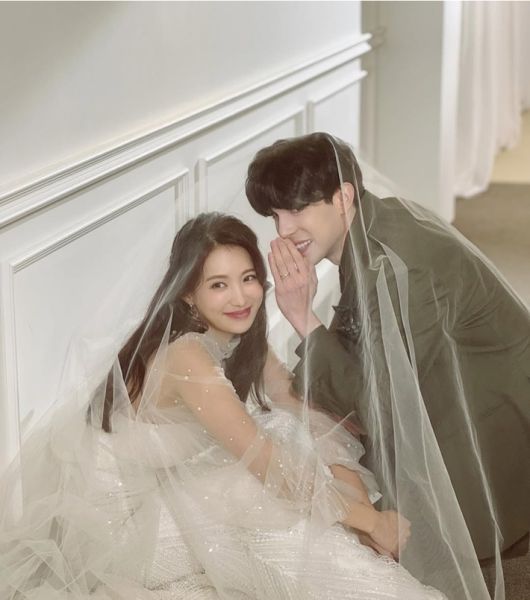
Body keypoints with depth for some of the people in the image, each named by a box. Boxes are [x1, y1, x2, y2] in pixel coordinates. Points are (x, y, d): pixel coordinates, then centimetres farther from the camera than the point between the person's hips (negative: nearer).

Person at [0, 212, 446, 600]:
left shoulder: (239, 336, -4)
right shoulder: (187, 357, -30)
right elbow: (273, 467, -29)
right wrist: (367, 517, -23)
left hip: (166, 483, 8)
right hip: (113, 513, -8)